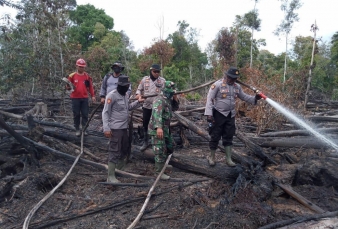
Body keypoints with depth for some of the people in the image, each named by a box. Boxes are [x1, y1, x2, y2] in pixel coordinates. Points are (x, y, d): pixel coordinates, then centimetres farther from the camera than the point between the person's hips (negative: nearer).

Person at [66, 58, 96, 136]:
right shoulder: (72, 76, 0)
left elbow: (90, 86, 8)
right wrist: (69, 87, -18)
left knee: (85, 114, 3)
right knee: (76, 114, 5)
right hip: (75, 98, -1)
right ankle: (77, 129, 15)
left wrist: (93, 96, 2)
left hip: (84, 98, 2)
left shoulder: (87, 76, 6)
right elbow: (68, 86, 5)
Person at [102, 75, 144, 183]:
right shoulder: (112, 95, -16)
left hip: (124, 127, 9)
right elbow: (105, 112, -17)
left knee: (125, 148, 22)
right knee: (114, 151, -6)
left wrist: (138, 102, 7)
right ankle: (111, 176, 2)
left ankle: (120, 164, 45)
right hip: (115, 128, -9)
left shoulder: (125, 95, 10)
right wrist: (106, 128, -23)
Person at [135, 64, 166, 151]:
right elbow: (139, 89, 12)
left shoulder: (162, 80, -4)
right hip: (146, 106, 3)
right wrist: (138, 94, -9)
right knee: (145, 124, 12)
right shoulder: (145, 79, 2)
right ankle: (146, 141, 30)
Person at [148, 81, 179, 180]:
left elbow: (175, 108, 20)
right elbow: (157, 113, -35)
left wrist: (176, 99, 0)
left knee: (170, 146, 22)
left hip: (165, 128, 10)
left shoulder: (169, 99, 9)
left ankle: (164, 164, 39)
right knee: (160, 151, -4)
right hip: (157, 129, -10)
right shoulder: (160, 100, -21)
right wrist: (158, 127, -49)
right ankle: (159, 172, 6)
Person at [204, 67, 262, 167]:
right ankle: (212, 157, 19)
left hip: (230, 115, 6)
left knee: (228, 137, 10)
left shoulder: (237, 86, 8)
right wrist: (209, 114, -20)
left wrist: (254, 98, 3)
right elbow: (209, 99, -14)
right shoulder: (217, 84, -12)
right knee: (215, 136, 2)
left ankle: (229, 159, 18)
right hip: (218, 114, -6)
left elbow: (244, 96, 20)